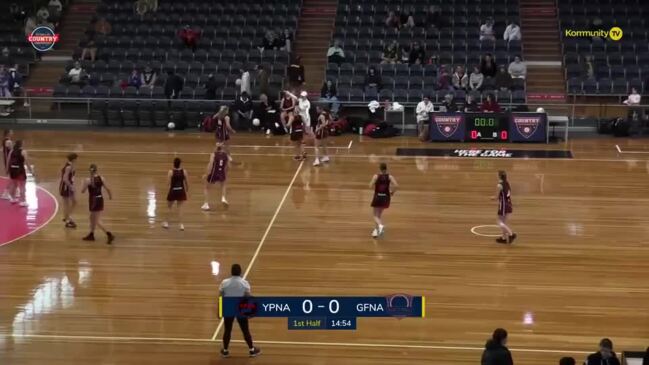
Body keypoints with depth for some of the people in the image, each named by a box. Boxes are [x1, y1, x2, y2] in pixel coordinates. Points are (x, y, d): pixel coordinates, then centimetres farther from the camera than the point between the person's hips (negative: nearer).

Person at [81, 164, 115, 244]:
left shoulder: (88, 180, -16)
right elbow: (107, 189, -3)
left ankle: (109, 235, -14)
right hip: (100, 199, 6)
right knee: (92, 217, 24)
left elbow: (83, 191, -8)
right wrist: (110, 196, 16)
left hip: (93, 200, -6)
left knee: (97, 221, -3)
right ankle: (91, 235, 35)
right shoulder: (101, 178, -5)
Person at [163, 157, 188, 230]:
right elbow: (186, 183, 2)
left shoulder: (171, 172, -13)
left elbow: (169, 184, -15)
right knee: (180, 208, 9)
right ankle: (181, 224, 6)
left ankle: (166, 223, 27)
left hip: (173, 191, -2)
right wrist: (187, 190, 16)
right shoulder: (184, 171, -6)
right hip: (181, 191, 2)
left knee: (169, 207, 16)